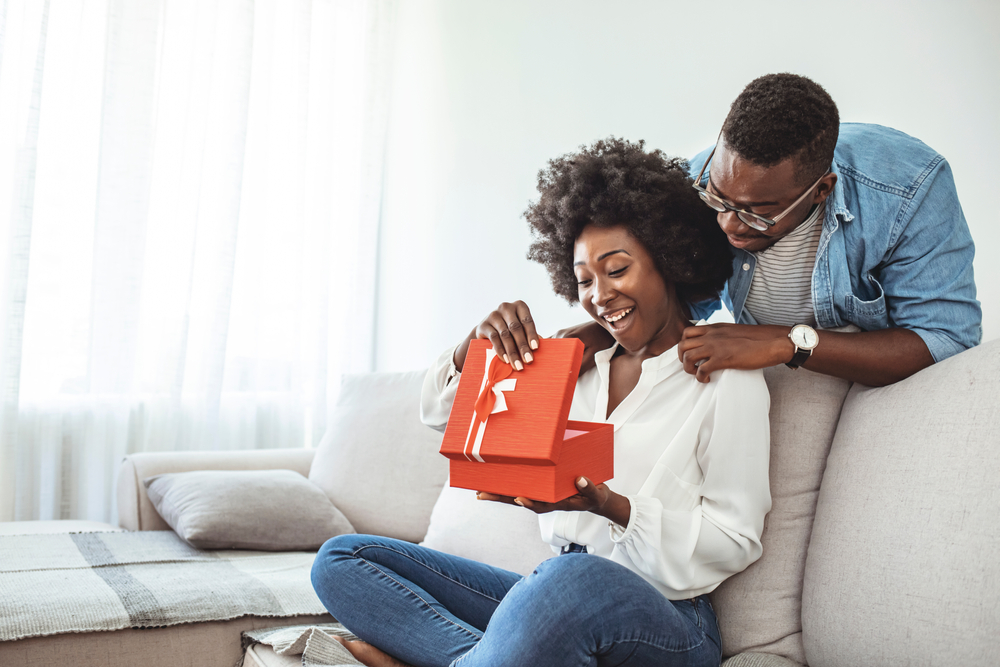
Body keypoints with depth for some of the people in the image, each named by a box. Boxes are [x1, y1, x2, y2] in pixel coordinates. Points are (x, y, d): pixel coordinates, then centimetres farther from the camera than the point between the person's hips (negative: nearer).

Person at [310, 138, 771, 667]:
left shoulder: (727, 378, -1)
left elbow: (736, 541, -6)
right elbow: (440, 412, 16)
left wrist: (610, 505, -18)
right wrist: (480, 341, -5)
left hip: (663, 618, -6)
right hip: (555, 590, 7)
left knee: (574, 579, -43)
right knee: (342, 559, -4)